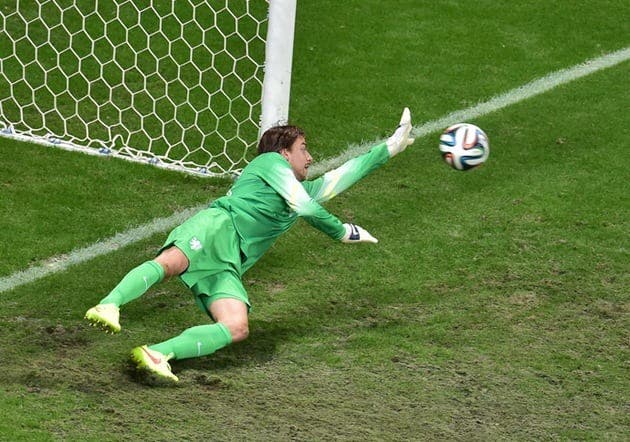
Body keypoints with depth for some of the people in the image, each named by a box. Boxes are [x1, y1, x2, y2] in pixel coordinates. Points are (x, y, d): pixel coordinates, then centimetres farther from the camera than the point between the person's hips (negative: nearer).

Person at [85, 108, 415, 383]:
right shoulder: (271, 162, 16)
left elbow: (337, 179, 47)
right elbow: (305, 208, 6)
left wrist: (390, 148, 48)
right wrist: (342, 232, 21)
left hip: (227, 265, 6)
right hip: (218, 226, -6)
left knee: (237, 328, -24)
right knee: (170, 262, -40)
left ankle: (158, 353, -42)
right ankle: (109, 306, -58)